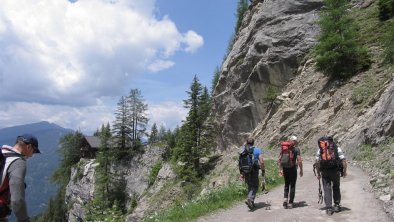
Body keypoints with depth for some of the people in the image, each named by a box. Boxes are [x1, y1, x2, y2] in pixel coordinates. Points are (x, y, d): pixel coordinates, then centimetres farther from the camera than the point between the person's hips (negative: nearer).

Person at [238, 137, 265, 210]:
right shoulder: (257, 150, -2)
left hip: (245, 171, 4)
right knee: (255, 186, 5)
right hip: (254, 171, -4)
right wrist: (263, 170, 2)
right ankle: (250, 199, -17)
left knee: (250, 186, 17)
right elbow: (261, 161, -9)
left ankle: (251, 202, 20)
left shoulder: (243, 151, 6)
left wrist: (241, 173, 13)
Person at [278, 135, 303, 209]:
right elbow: (299, 160, -11)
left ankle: (285, 199, 1)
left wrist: (280, 169, 13)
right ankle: (290, 203, 10)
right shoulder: (296, 149, -4)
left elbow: (279, 160, 7)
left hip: (285, 168, 4)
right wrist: (301, 170, -1)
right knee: (292, 186, 8)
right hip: (292, 168, -4)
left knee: (286, 185, 18)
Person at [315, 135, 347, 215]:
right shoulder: (337, 148, 6)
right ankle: (337, 205, 25)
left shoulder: (320, 149, 9)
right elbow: (343, 160, -3)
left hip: (324, 172, 0)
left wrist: (318, 173, 11)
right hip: (335, 171, 0)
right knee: (336, 188, 20)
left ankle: (329, 208, 2)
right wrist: (345, 171, 5)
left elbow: (317, 162, 4)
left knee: (327, 189, 5)